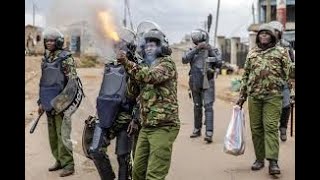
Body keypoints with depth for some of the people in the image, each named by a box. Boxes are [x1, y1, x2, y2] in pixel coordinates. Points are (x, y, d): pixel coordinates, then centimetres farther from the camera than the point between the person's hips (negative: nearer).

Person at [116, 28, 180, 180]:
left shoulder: (167, 63, -5)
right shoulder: (145, 66, 19)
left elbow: (151, 76, -25)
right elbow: (133, 93, 15)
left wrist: (126, 63, -23)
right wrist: (131, 78, 0)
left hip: (163, 127, -8)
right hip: (146, 127, 8)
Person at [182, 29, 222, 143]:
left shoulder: (213, 50, 1)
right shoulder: (192, 51, 6)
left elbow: (219, 64, -9)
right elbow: (184, 60, -11)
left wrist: (210, 51, -16)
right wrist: (196, 49, -18)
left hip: (207, 83, -3)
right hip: (195, 83, 3)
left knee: (208, 107, -11)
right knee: (197, 107, 14)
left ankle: (209, 133, -16)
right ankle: (197, 129, 27)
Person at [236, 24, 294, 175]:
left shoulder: (281, 52, 6)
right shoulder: (252, 53, 15)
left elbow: (288, 73, 4)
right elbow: (245, 75, 17)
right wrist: (242, 96, 14)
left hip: (273, 96, -3)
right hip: (253, 96, 4)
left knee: (271, 127, -10)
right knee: (256, 128, 6)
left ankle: (273, 161, -11)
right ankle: (259, 159, 17)